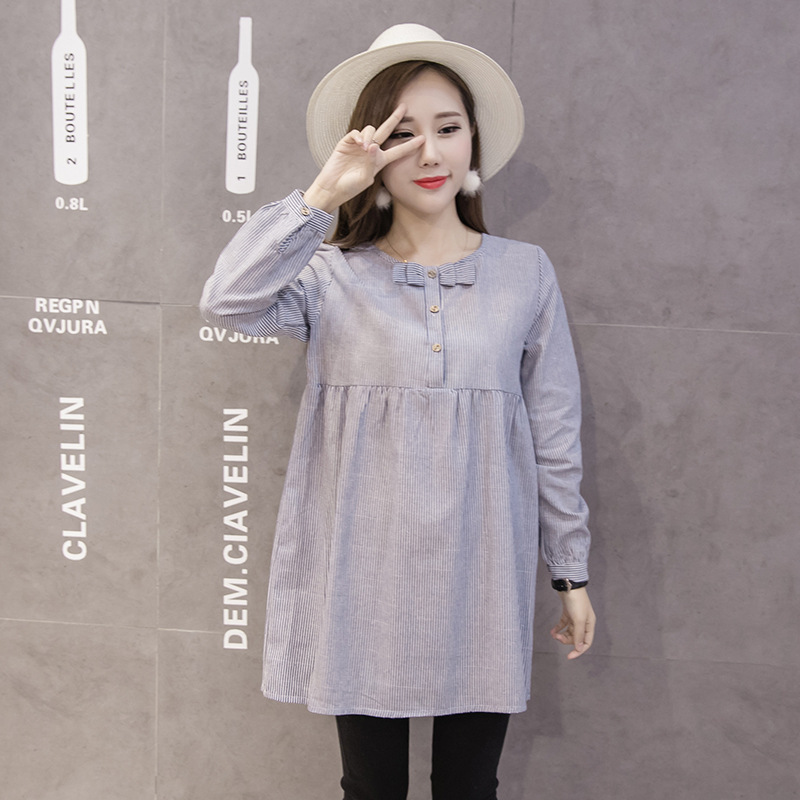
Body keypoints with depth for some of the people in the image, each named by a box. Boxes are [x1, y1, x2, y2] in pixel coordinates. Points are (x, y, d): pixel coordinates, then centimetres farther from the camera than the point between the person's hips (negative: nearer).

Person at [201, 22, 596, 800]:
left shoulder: (525, 273, 1)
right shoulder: (332, 275, -2)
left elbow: (555, 435, 4)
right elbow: (227, 301, -21)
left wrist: (572, 570, 7)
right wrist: (322, 193, -19)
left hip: (480, 579, 1)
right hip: (361, 580, 0)